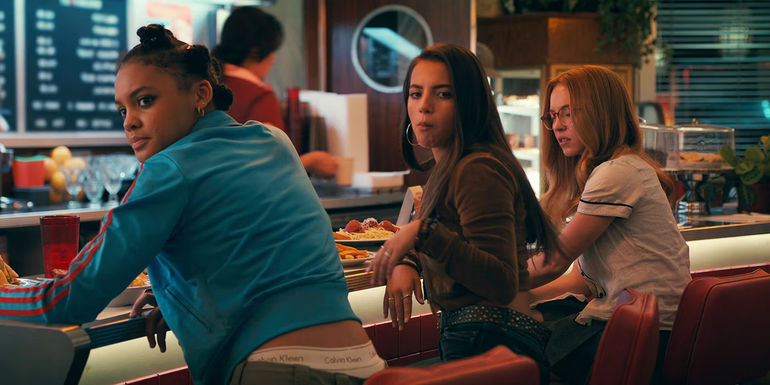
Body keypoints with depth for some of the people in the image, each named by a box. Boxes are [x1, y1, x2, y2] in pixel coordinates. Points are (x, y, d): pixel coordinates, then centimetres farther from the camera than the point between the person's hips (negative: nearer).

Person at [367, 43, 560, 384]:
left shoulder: (478, 170, -17)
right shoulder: (448, 168, 14)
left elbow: (502, 286, -23)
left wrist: (424, 231, -28)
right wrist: (407, 262, 4)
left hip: (489, 340, -10)